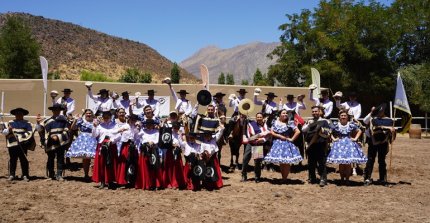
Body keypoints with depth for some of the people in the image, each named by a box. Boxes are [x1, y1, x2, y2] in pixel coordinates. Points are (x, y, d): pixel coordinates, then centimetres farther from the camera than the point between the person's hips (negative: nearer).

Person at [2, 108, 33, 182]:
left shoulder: (27, 123, 9)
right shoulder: (10, 123, 14)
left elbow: (30, 133, 0)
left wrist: (22, 136, -13)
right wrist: (8, 130, -11)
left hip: (22, 145, -1)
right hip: (12, 144, 2)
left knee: (24, 160, 0)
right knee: (12, 160, 4)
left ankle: (25, 175, 6)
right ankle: (11, 175, 12)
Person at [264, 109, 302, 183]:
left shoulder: (290, 123, 0)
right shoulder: (275, 123, 8)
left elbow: (298, 131, -5)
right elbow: (271, 132, 2)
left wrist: (292, 139, -8)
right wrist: (280, 136, -8)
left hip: (287, 144, -2)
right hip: (277, 143, 2)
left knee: (286, 162, -5)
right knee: (280, 162, 5)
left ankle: (285, 178, 3)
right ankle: (283, 178, 14)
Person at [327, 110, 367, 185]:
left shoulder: (351, 124, 1)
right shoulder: (335, 125, 0)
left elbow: (359, 131, 11)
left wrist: (355, 138, 2)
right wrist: (333, 139, -5)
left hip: (349, 144, 0)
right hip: (339, 144, 0)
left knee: (348, 163, -2)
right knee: (341, 163, 1)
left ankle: (347, 179, 8)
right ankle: (342, 179, 12)